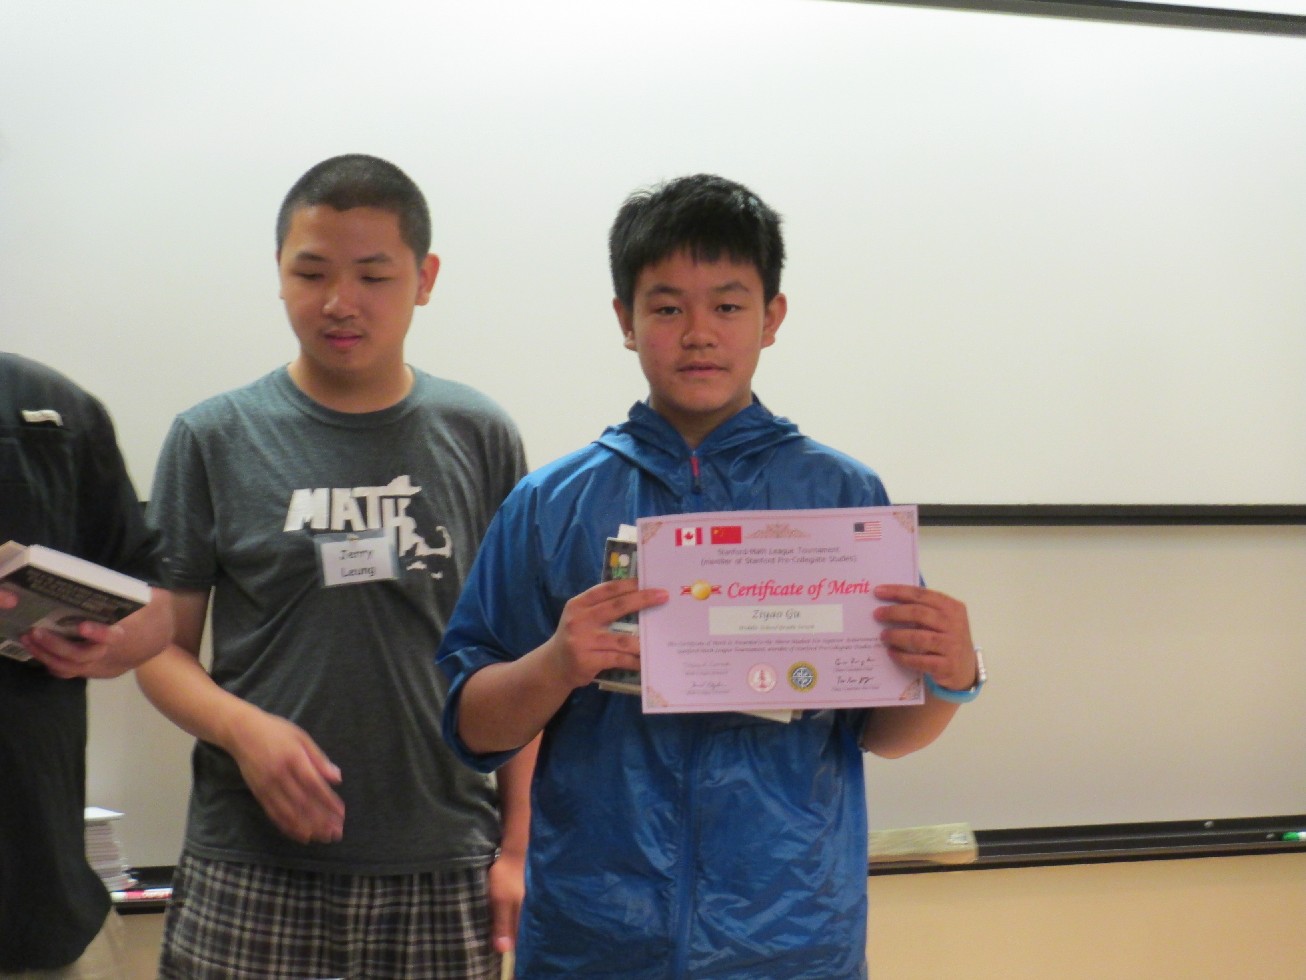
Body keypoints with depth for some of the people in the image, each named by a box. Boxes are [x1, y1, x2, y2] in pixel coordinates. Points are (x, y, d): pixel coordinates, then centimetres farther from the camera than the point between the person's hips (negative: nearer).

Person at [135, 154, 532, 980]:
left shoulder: (478, 437, 4)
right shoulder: (215, 439, 3)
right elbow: (162, 646, 5)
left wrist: (518, 845, 3)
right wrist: (241, 727, -14)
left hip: (441, 876, 1)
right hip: (252, 874, 0)